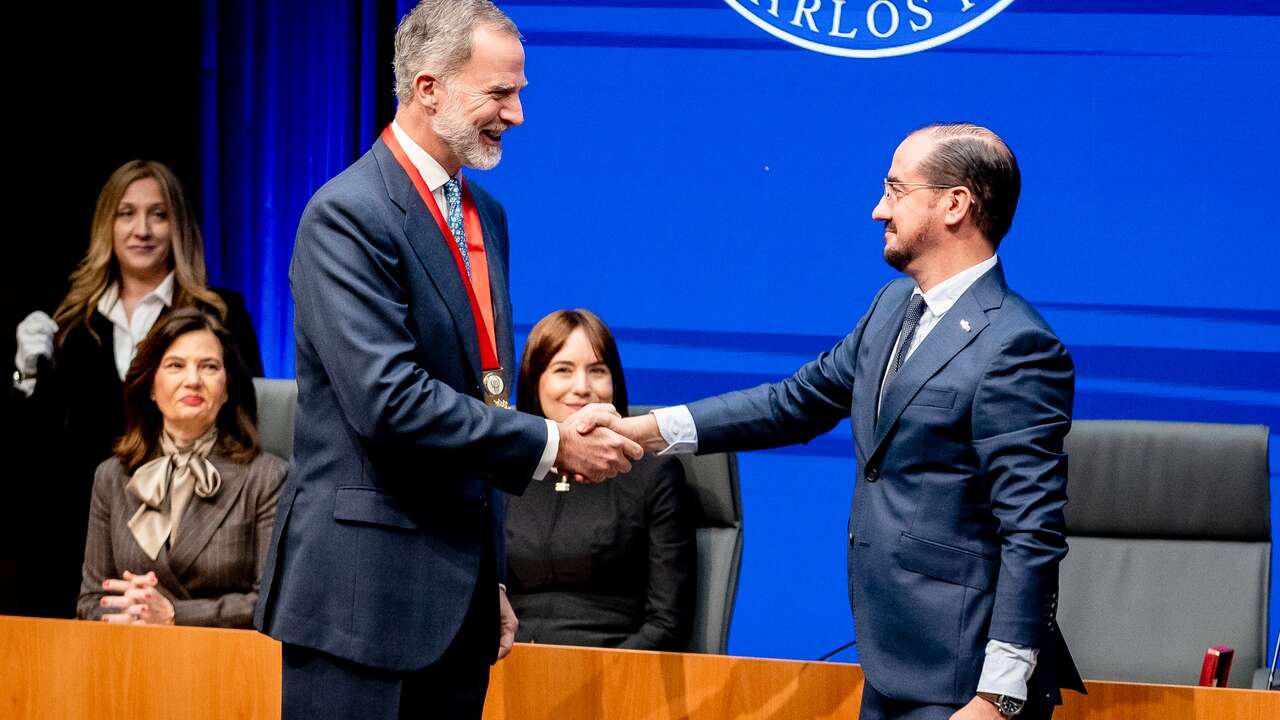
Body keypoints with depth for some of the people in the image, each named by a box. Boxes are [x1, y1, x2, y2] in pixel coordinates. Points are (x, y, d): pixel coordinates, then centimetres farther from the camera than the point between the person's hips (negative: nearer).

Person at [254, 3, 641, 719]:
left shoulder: (484, 214, 16)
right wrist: (550, 445, -16)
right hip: (366, 587, -8)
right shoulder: (349, 214, -12)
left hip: (462, 592, 8)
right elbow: (388, 400, -22)